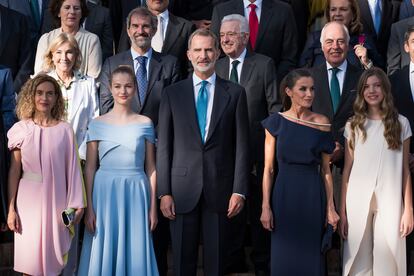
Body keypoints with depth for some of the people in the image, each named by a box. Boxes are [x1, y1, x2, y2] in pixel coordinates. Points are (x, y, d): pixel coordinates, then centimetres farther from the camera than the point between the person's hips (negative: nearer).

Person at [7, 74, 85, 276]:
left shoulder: (65, 130, -1)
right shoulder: (21, 129, -1)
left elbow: (72, 168, 1)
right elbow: (14, 171, 1)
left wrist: (76, 204, -2)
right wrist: (11, 209, 0)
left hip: (56, 200, 0)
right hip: (29, 200, 0)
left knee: (53, 259, 7)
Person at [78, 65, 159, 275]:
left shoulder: (145, 124, 4)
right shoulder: (98, 124, 3)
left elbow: (150, 168, 4)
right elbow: (90, 168, 2)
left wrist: (153, 207, 2)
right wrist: (89, 208, -4)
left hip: (135, 193, 0)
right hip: (105, 192, 0)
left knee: (135, 252, 5)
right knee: (104, 252, 5)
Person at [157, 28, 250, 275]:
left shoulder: (235, 93, 5)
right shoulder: (173, 93, 6)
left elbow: (242, 145, 2)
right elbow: (164, 146, 3)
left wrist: (239, 190, -5)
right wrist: (164, 192, -2)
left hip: (220, 188, 0)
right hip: (183, 188, 1)